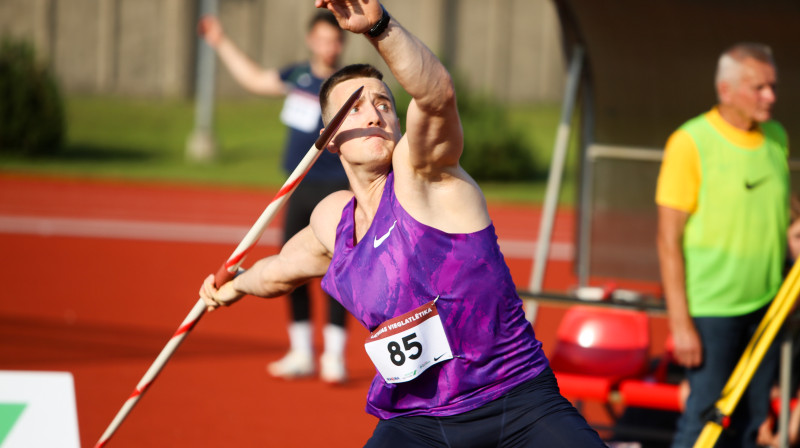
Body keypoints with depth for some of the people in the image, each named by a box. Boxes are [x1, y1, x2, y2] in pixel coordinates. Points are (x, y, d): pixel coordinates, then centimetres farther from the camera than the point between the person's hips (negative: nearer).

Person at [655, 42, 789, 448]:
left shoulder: (777, 138, 7)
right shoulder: (690, 143, -13)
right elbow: (668, 238, -13)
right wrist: (679, 322, -16)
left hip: (765, 307, 6)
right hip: (711, 307, -6)